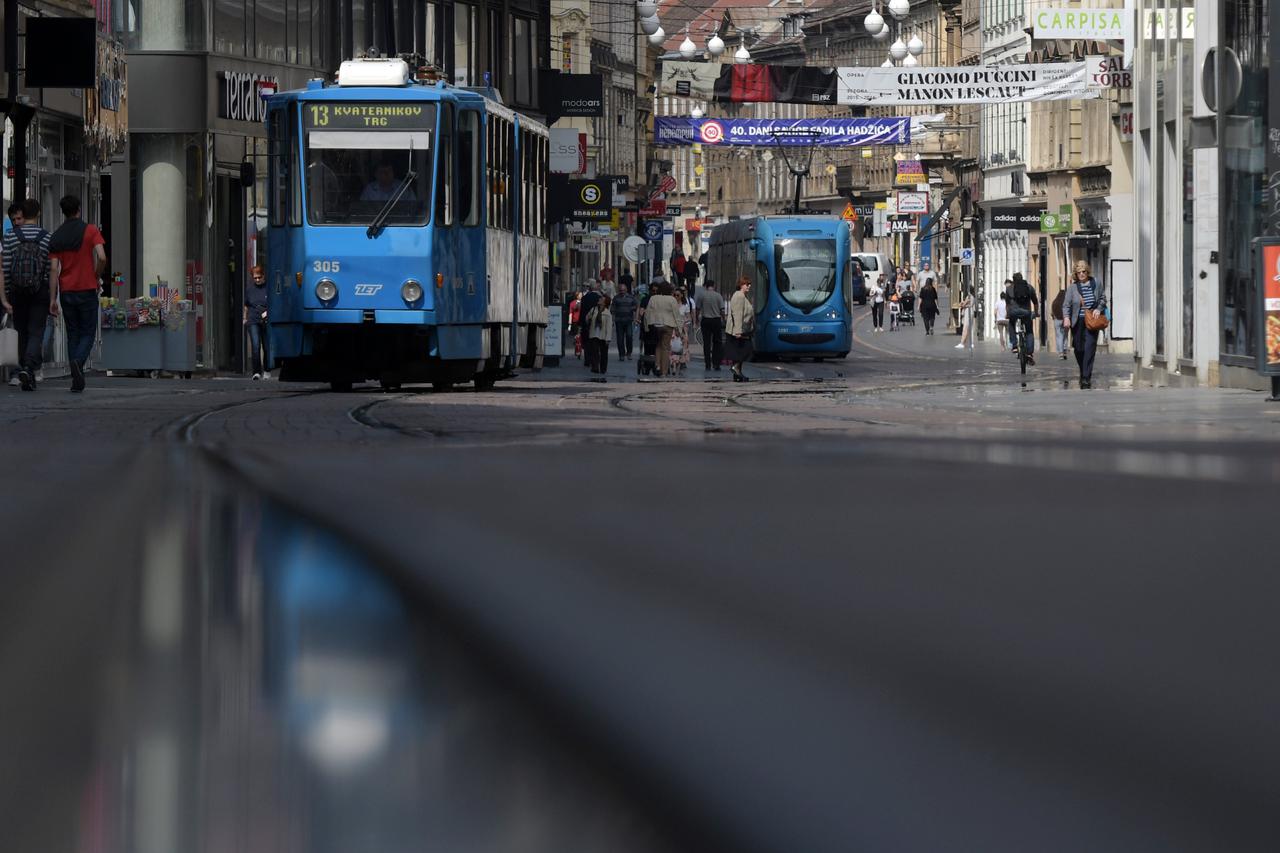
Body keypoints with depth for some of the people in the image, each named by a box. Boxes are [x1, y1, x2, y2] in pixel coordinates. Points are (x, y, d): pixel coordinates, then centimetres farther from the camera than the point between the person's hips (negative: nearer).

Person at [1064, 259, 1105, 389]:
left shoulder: (1096, 283, 2)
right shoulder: (1073, 287, -2)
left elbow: (1102, 299, 16)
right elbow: (1066, 305, -3)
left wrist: (1099, 309, -3)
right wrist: (1066, 317, -20)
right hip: (1077, 322, 1)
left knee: (1089, 349, -11)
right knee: (1078, 349, 6)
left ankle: (1086, 378, -13)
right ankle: (1083, 372, 31)